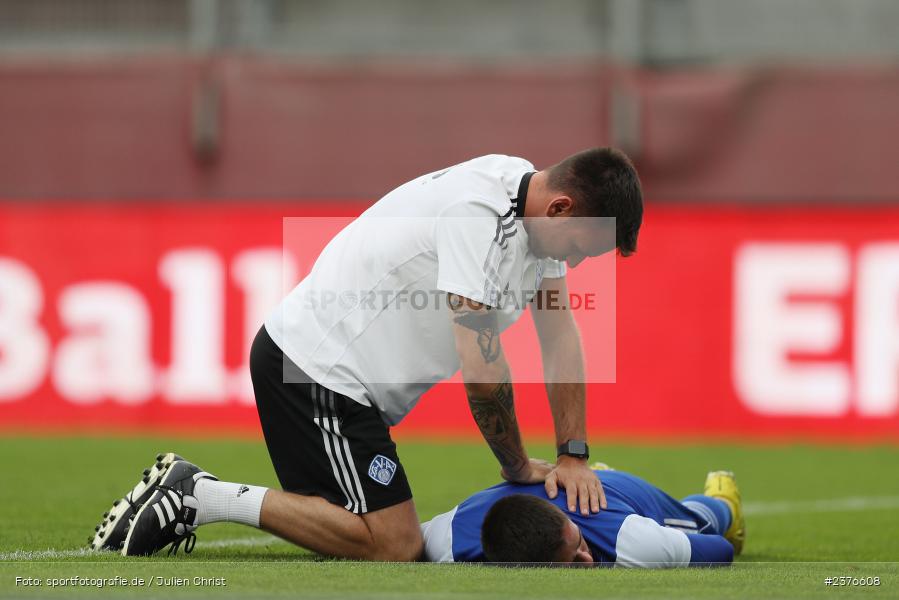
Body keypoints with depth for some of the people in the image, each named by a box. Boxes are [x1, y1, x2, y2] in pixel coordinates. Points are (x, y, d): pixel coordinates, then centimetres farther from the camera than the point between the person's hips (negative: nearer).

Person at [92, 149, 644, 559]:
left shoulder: (538, 204, 4)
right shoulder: (479, 216, -25)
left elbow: (561, 333, 11)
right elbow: (483, 370, -24)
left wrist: (575, 455, 5)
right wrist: (519, 469, -9)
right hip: (319, 369, -10)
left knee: (386, 535, 11)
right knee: (395, 547, -14)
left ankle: (193, 492, 13)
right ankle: (202, 498, -9)